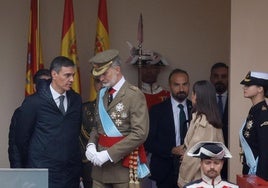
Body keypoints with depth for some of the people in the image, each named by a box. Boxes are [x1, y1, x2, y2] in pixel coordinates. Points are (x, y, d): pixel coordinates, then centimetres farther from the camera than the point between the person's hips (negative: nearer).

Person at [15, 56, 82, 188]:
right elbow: (22, 138, 1)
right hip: (43, 173, -4)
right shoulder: (33, 102, -5)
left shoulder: (76, 100, 8)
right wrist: (34, 163, 8)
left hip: (72, 171, 4)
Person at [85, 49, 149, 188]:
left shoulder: (134, 95, -10)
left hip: (123, 164, -6)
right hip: (100, 165, 6)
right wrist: (91, 144, -1)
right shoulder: (101, 94, 13)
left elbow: (140, 134, -17)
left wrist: (109, 154, -19)